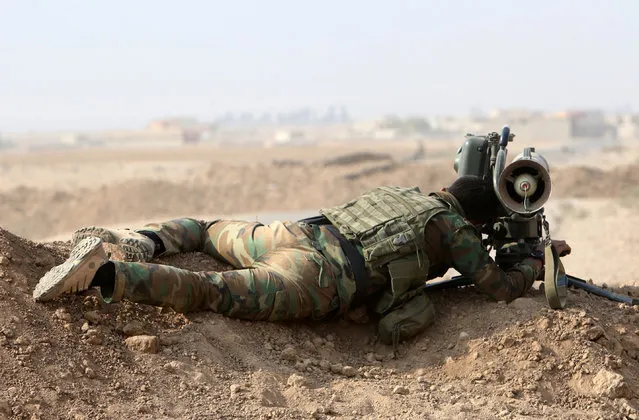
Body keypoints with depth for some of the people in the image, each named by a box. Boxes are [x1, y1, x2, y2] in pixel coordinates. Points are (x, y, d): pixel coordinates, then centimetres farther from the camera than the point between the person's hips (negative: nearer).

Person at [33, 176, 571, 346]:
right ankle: (101, 272, -39)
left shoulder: (399, 192, 35)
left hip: (294, 231, 7)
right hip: (317, 282, -6)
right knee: (210, 292, -21)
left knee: (212, 231, 32)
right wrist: (539, 259, 34)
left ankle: (146, 240, 2)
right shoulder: (455, 229, 15)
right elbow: (501, 287, 15)